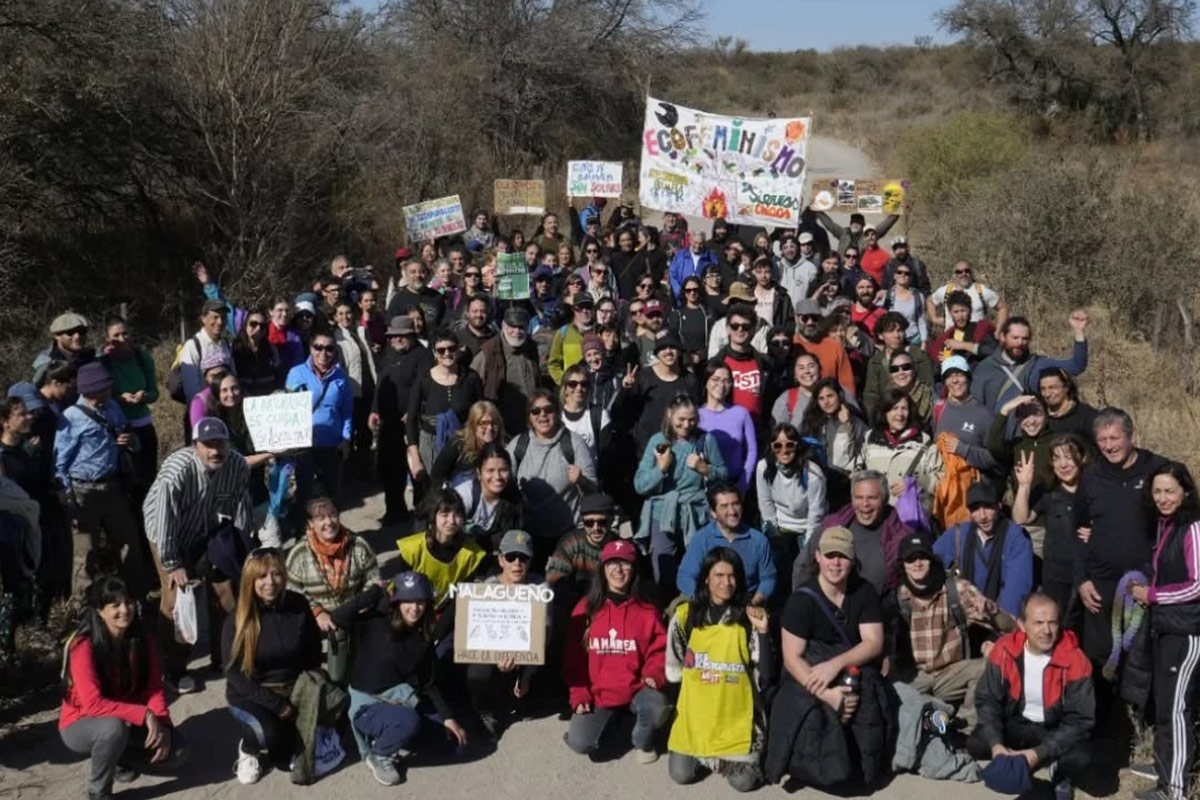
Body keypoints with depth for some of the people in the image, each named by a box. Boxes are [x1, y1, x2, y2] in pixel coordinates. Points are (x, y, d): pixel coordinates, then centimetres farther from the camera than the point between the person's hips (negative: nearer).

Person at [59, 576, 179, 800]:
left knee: (174, 749, -13)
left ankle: (118, 758, 14)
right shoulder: (84, 646, -26)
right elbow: (94, 704, -32)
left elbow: (154, 688, -8)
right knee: (115, 727, -38)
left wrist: (162, 725, -24)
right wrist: (144, 715, -34)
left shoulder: (142, 639, -9)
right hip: (81, 725, -5)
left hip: (128, 720, 5)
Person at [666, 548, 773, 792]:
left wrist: (763, 631, -17)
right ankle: (703, 756, 27)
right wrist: (700, 677, -2)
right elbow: (673, 669, 8)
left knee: (744, 781, -10)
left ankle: (733, 757, 23)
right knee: (681, 774, -5)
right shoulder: (684, 614, 0)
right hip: (695, 713, 1)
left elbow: (766, 675, -8)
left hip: (737, 715, -1)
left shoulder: (749, 618, 0)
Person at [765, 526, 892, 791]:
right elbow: (792, 657, -13)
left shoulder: (865, 592, 0)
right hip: (810, 680, -3)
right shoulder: (802, 599, -11)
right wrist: (827, 694, -27)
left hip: (855, 673, 3)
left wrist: (836, 664, -23)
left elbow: (873, 644, -5)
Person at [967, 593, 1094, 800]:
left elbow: (1080, 720, -20)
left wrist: (1038, 753, -29)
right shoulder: (1004, 650, -16)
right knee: (975, 744, -23)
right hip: (1015, 723, 2)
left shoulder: (1074, 660, -23)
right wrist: (996, 743, -25)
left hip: (1056, 730, -2)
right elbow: (987, 700, -8)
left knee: (1080, 760, -32)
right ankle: (1015, 763, 7)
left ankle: (1060, 775, 5)